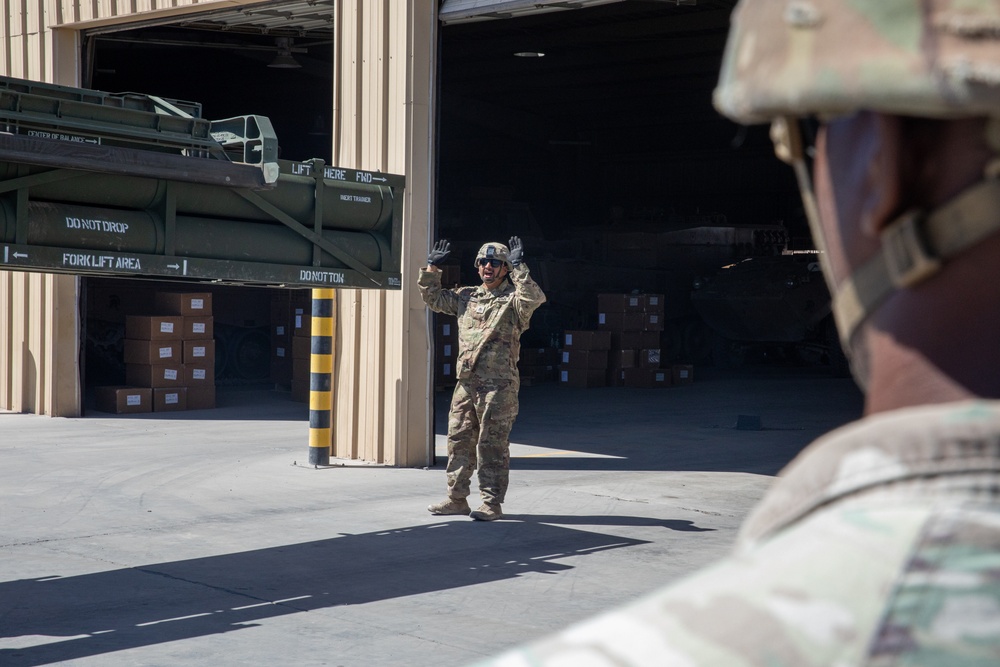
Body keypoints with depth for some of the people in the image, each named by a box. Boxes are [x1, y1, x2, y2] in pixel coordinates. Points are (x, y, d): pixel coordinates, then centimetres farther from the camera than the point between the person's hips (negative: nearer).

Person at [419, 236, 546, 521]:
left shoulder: (513, 298, -3)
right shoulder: (466, 297, 15)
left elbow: (534, 298, -25)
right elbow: (433, 297, 24)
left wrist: (519, 266, -26)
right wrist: (432, 267, 12)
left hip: (498, 385, -7)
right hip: (466, 382, 7)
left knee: (492, 445, -3)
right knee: (459, 441, 11)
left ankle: (492, 504, 4)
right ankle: (457, 499, 20)